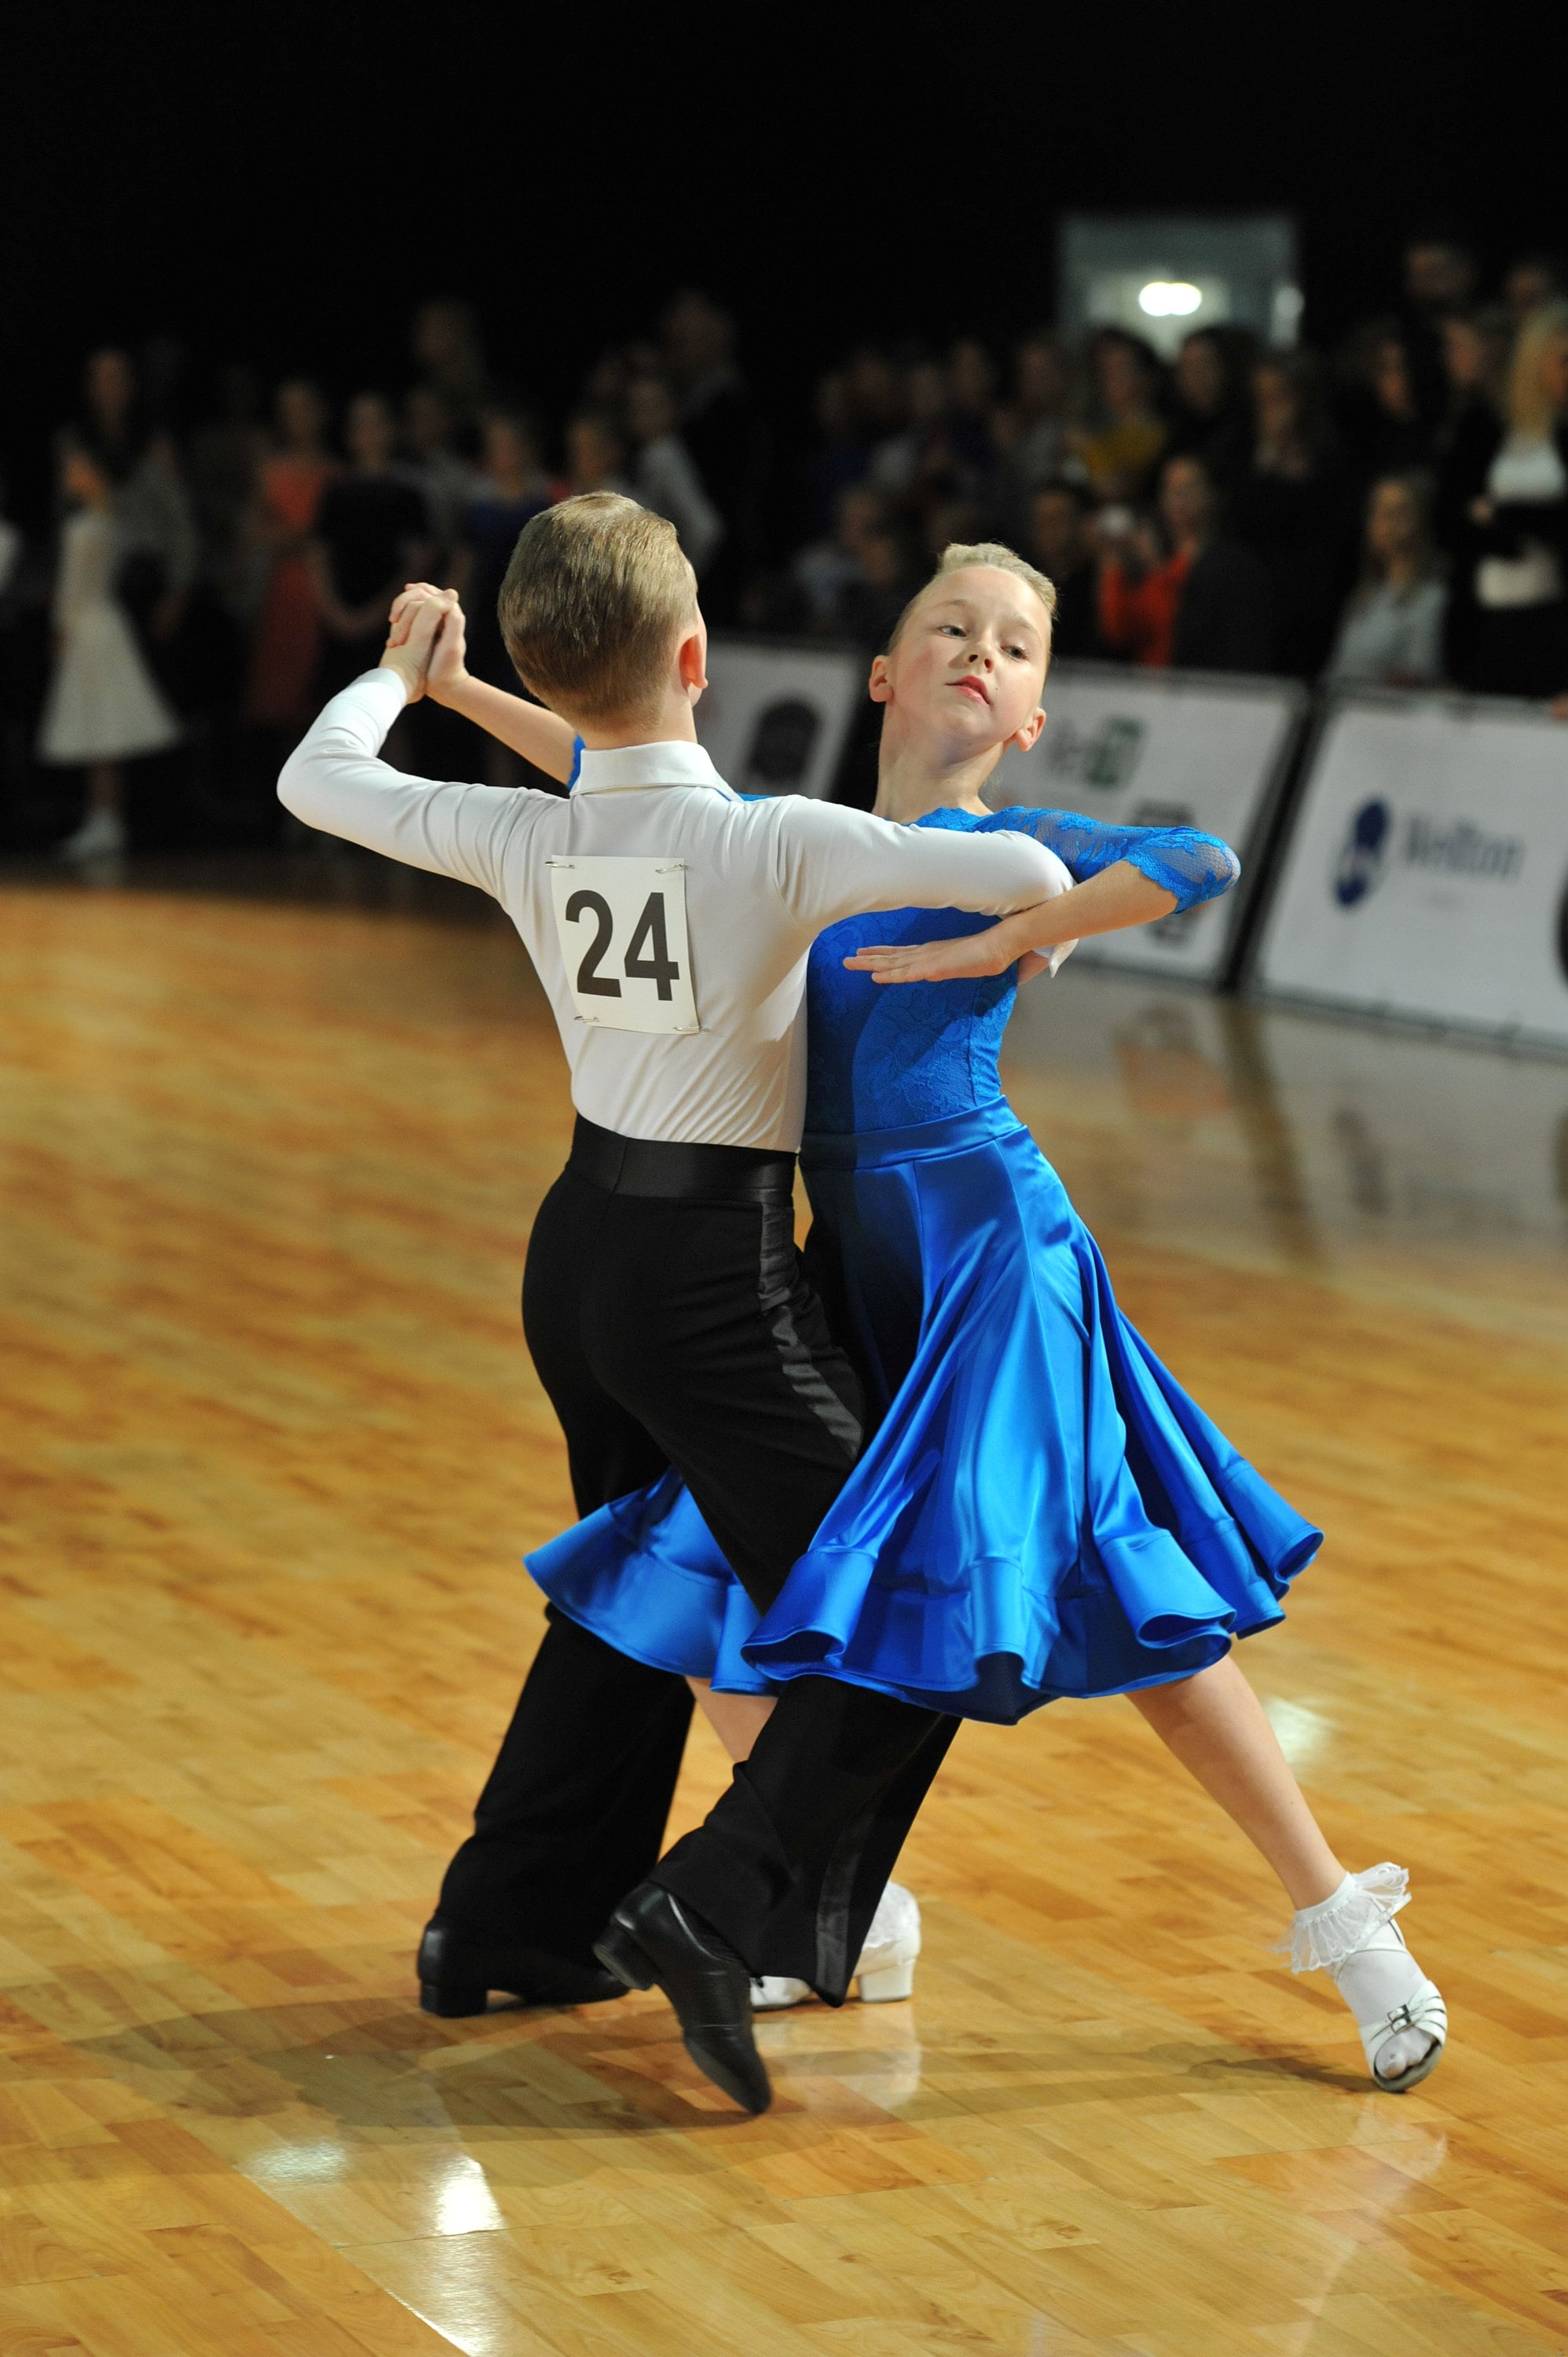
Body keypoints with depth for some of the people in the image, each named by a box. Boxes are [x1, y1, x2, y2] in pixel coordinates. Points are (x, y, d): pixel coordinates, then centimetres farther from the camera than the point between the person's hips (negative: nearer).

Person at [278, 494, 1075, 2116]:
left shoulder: (523, 839, -4)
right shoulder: (773, 843, -20)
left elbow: (316, 780, 11)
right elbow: (1028, 873, -25)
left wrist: (404, 673, 31)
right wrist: (1027, 937, -1)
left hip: (580, 1247, 7)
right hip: (715, 1269, -7)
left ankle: (507, 1920, 34)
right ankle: (717, 1910, -18)